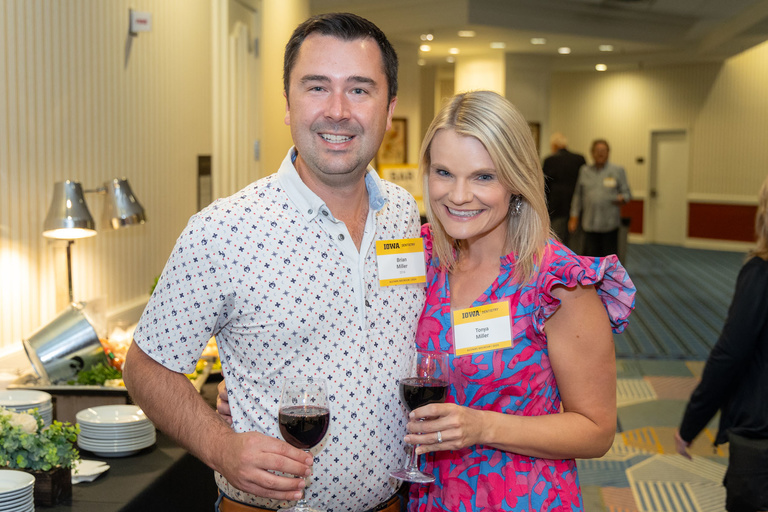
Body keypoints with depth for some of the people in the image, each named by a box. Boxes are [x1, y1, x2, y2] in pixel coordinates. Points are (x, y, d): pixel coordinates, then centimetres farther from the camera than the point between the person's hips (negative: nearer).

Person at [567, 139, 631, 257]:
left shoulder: (618, 171, 7)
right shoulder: (584, 171, 13)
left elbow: (626, 193, 6)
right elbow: (578, 195, 14)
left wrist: (622, 199, -18)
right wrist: (574, 217, 9)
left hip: (610, 224, -1)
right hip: (590, 224, 2)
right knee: (591, 256, -1)